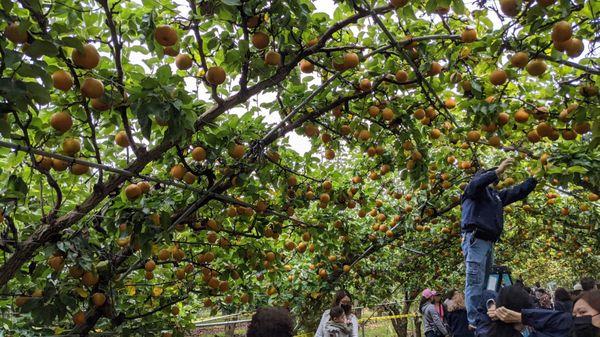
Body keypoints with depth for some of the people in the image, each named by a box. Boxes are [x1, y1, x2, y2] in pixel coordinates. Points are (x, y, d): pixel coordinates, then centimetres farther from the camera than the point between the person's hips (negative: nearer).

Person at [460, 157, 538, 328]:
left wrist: (534, 178, 24)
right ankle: (474, 322, -17)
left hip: (488, 242, 9)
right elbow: (476, 184, -21)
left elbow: (518, 192, 30)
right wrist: (498, 171, -23)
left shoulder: (496, 195, 28)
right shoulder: (475, 189, 3)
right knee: (475, 283, -14)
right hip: (474, 239, -9)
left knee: (486, 283, 8)